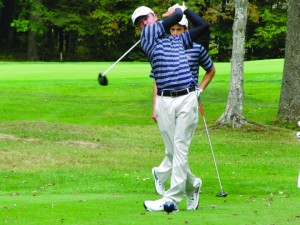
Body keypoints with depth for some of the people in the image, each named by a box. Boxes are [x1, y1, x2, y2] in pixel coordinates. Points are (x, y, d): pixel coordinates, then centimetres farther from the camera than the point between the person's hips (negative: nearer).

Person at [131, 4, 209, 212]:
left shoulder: (179, 40, 19)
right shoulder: (148, 34, 8)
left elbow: (203, 26, 22)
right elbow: (175, 19, 2)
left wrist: (184, 8, 25)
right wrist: (178, 10, 22)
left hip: (187, 99, 0)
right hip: (164, 101, 0)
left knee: (180, 148, -8)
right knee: (171, 151, 2)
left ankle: (172, 198, -13)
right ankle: (192, 185, 25)